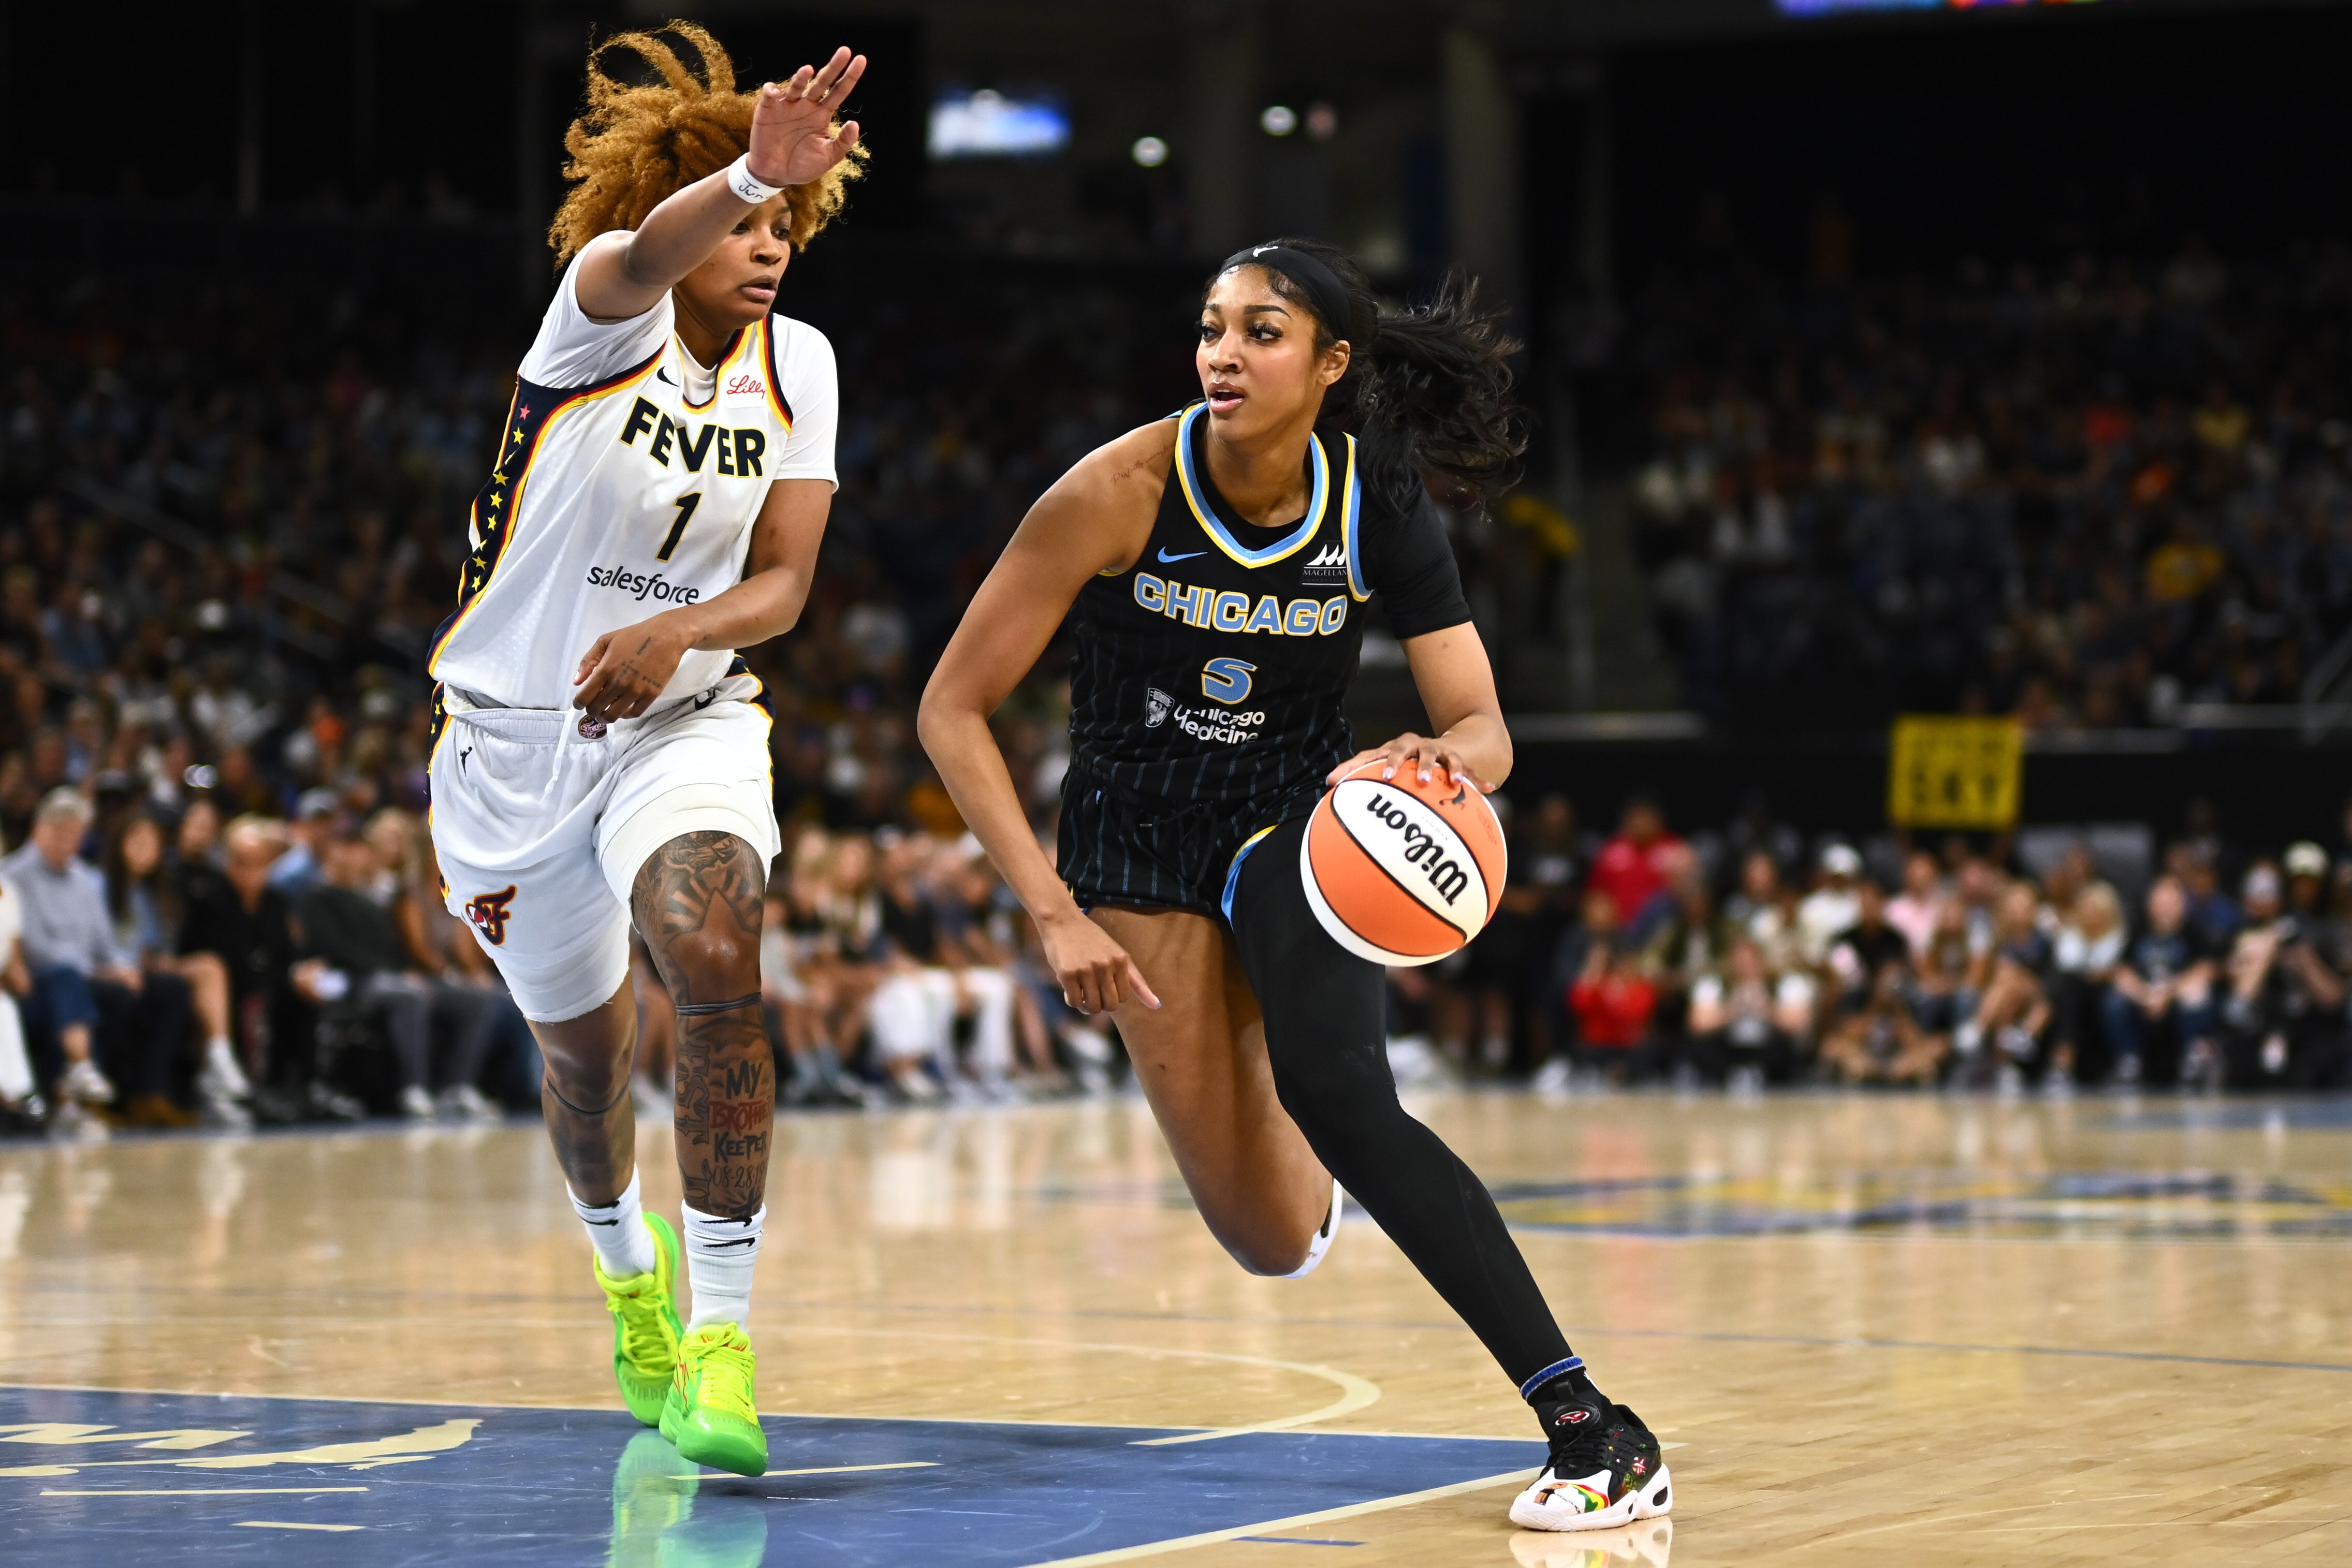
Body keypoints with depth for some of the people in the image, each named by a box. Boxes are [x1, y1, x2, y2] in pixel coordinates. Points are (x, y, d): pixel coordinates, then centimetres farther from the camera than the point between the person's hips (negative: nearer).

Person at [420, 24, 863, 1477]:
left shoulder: (798, 362, -3)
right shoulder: (606, 305, -15)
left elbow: (782, 586, -5)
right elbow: (648, 257, -41)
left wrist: (682, 633, -27)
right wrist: (745, 172, -62)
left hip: (688, 719, 1)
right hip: (517, 726, -1)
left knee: (718, 968, -28)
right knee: (584, 1049, 16)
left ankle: (719, 1342, -25)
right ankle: (630, 1263, 49)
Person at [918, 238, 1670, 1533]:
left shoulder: (1379, 507, -14)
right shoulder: (1120, 493, -20)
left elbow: (1485, 731, -14)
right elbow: (952, 710, -15)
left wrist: (1438, 763, -39)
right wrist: (1051, 912, -21)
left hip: (1300, 826, 0)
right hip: (1143, 854, 0)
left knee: (1334, 1091, -29)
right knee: (1274, 1240, -6)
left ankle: (1593, 1425, -27)